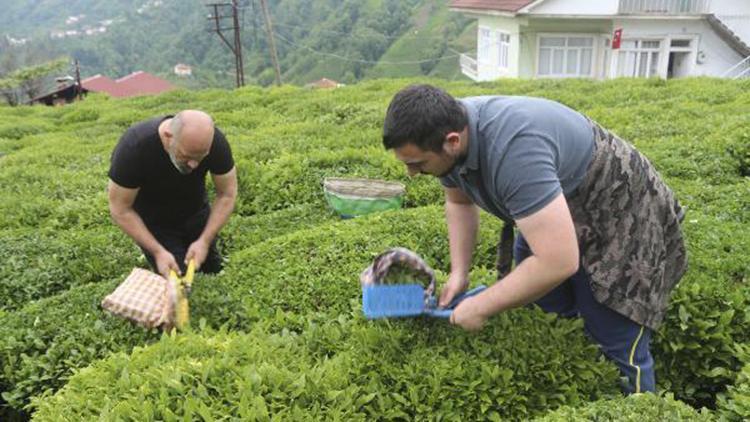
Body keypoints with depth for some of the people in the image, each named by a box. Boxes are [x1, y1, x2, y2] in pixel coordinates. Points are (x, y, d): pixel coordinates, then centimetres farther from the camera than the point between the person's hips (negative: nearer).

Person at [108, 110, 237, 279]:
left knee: (214, 270, 7)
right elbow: (121, 210, -24)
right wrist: (158, 252, -27)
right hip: (152, 221, -2)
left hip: (195, 213, 3)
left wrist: (205, 241, -22)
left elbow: (227, 194, -15)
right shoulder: (134, 146, -35)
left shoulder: (215, 141, -29)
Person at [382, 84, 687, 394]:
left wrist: (480, 307, -29)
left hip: (622, 213, -8)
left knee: (619, 343, -5)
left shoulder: (512, 149, -40)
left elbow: (559, 262, -41)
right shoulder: (446, 129, -13)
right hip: (552, 206, 8)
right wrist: (459, 273, -3)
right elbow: (459, 202, 7)